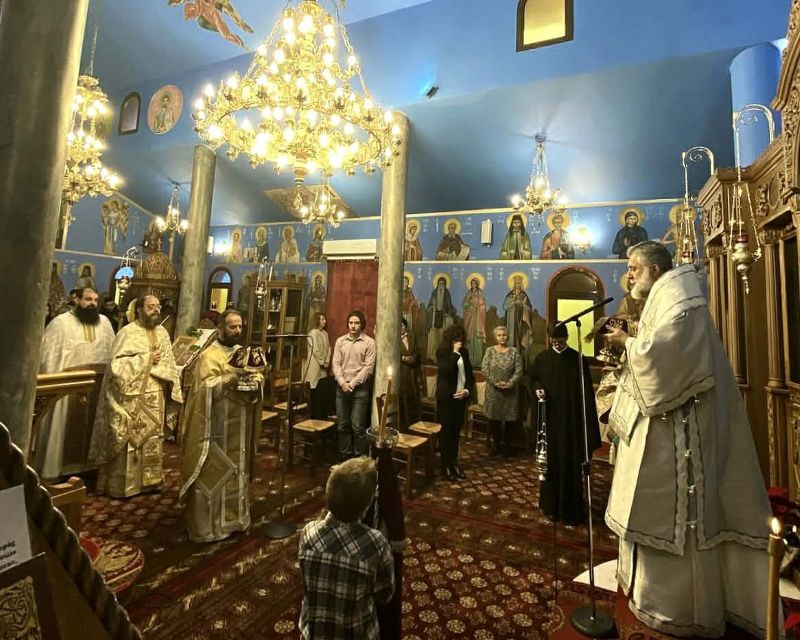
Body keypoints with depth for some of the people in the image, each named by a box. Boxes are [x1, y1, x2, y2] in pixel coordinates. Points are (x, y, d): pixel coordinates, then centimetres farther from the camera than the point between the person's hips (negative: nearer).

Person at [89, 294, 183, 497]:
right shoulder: (127, 332, -10)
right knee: (129, 440, 2)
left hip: (155, 398, 6)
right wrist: (146, 359, -14)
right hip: (132, 399, -6)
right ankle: (122, 484, 16)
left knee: (151, 440, 13)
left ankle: (148, 480, 26)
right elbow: (117, 365, -18)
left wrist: (172, 388, 6)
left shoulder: (162, 333, 9)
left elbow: (169, 364, 13)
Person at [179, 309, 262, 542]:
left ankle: (234, 517, 33)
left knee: (237, 472, 17)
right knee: (212, 475, 3)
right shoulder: (209, 356, -11)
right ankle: (206, 526, 18)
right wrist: (232, 378, -32)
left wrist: (256, 381, -15)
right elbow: (206, 388, -22)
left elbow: (259, 375, 6)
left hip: (239, 427, 7)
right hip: (217, 429, -7)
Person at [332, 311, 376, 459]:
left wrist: (353, 383, -12)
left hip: (360, 388, -4)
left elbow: (368, 367, -8)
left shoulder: (369, 342, -4)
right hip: (342, 387, 4)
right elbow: (336, 364, 4)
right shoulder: (340, 341, 7)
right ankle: (344, 456, 25)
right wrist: (342, 382, -9)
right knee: (342, 425, 11)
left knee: (358, 426, -2)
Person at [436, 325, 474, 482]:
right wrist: (455, 352, -20)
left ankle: (454, 462, 26)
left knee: (456, 431, 12)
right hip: (446, 397, -5)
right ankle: (446, 465, 15)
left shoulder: (464, 352, 7)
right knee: (445, 431, 3)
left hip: (461, 397, 5)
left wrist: (467, 390, -4)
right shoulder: (442, 351, -7)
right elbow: (445, 370, -24)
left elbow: (470, 374, 11)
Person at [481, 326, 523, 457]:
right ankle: (496, 443, 24)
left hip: (510, 391, 0)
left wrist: (510, 383, -17)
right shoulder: (490, 351, 1)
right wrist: (495, 382, -14)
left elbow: (518, 370, -5)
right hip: (493, 390, 1)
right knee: (493, 417, 6)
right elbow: (484, 368, -6)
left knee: (509, 418, 4)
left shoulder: (514, 351, 0)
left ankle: (506, 444, 21)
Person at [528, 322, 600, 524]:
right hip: (549, 417, 2)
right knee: (551, 460, 9)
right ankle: (551, 505, 24)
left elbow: (586, 391, -6)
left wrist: (588, 422, -11)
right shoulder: (542, 358, 2)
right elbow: (533, 378, 17)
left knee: (570, 462, 3)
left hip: (571, 418, -2)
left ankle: (570, 509, 16)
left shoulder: (578, 359, -5)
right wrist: (537, 389, -6)